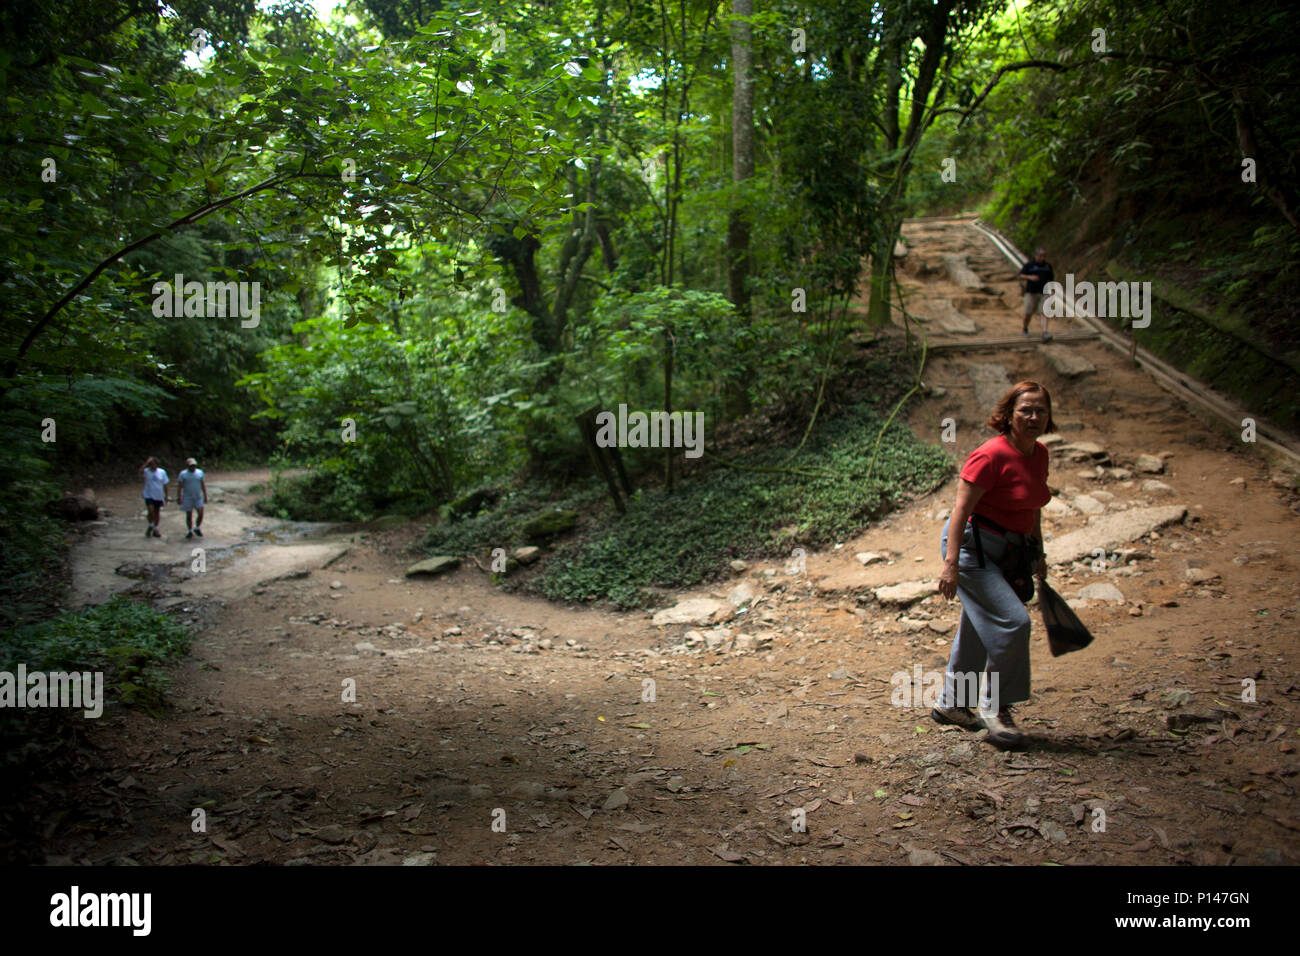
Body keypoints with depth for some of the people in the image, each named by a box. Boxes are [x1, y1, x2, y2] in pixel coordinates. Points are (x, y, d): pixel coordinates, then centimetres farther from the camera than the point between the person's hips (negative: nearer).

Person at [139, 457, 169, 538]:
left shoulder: (162, 472, 1)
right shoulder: (147, 471, -3)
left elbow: (165, 485, 5)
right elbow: (140, 471, -28)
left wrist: (166, 496, 4)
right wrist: (147, 462, -28)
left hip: (159, 496, 2)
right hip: (149, 495, -2)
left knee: (157, 513, 9)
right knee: (151, 511, -15)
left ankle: (155, 530, 23)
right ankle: (150, 526, 10)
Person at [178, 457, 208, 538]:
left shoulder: (200, 472, 3)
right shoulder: (183, 474, -5)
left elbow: (203, 485, 7)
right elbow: (180, 487, -6)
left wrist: (205, 496, 5)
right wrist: (179, 498, -11)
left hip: (198, 497, 2)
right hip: (187, 497, -2)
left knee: (201, 514, -6)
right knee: (189, 515, 3)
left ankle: (197, 528, 16)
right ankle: (190, 531, 17)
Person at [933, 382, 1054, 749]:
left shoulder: (1039, 454, 7)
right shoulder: (991, 455, -19)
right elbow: (961, 508, -21)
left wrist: (1038, 554, 21)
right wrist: (951, 563, -25)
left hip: (1006, 550, 9)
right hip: (972, 546, -9)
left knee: (979, 628, 16)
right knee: (1012, 621, -17)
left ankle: (949, 703, 31)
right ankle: (994, 707, -1)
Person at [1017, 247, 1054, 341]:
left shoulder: (1048, 265, 7)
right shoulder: (1029, 265, -3)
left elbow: (1050, 278, 17)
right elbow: (1020, 276, -10)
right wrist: (1030, 277, -26)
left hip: (1043, 293, 2)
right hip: (1031, 292, -2)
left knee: (1044, 313, -11)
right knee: (1028, 313, 3)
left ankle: (1045, 334, -21)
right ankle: (1024, 328, 32)